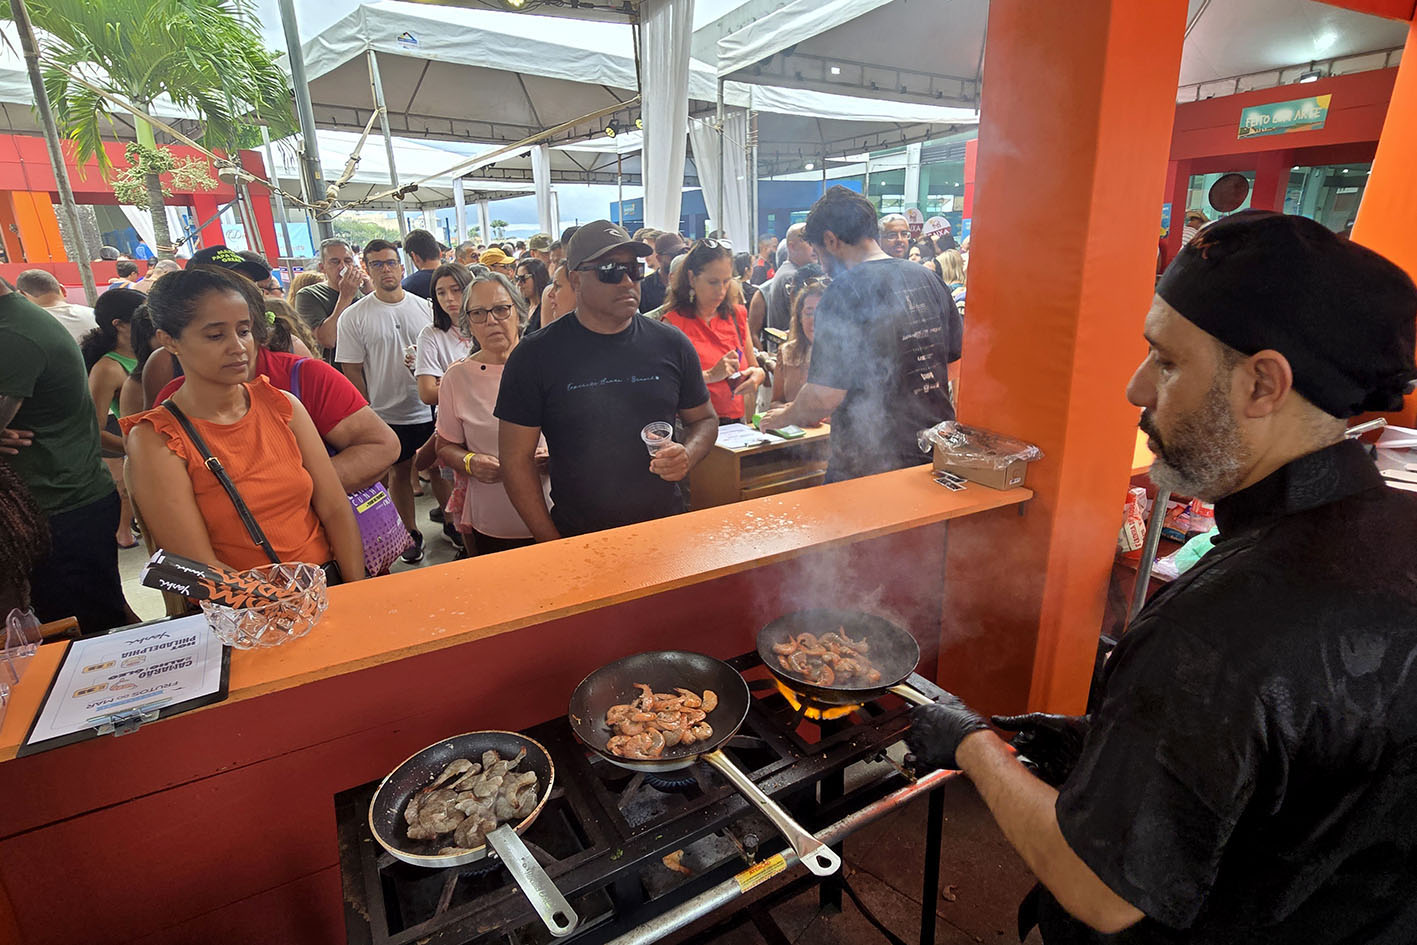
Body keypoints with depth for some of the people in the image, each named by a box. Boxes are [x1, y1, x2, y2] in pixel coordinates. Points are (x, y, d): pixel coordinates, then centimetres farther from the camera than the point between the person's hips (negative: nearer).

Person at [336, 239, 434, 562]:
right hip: (388, 414, -1)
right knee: (399, 472, 11)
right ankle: (411, 532, 26)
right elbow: (352, 371, -3)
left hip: (430, 409, 2)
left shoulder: (424, 307, 4)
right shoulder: (354, 316, -3)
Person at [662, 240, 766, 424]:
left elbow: (754, 367, 22)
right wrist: (710, 375, -17)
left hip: (735, 423, 5)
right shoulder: (674, 322, -3)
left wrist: (757, 374, 0)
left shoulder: (737, 315, 14)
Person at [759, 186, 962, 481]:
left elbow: (824, 397, -21)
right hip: (936, 456, 8)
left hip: (871, 465, -7)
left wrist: (786, 416, -1)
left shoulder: (845, 292, -18)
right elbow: (956, 355, 16)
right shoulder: (930, 280, 5)